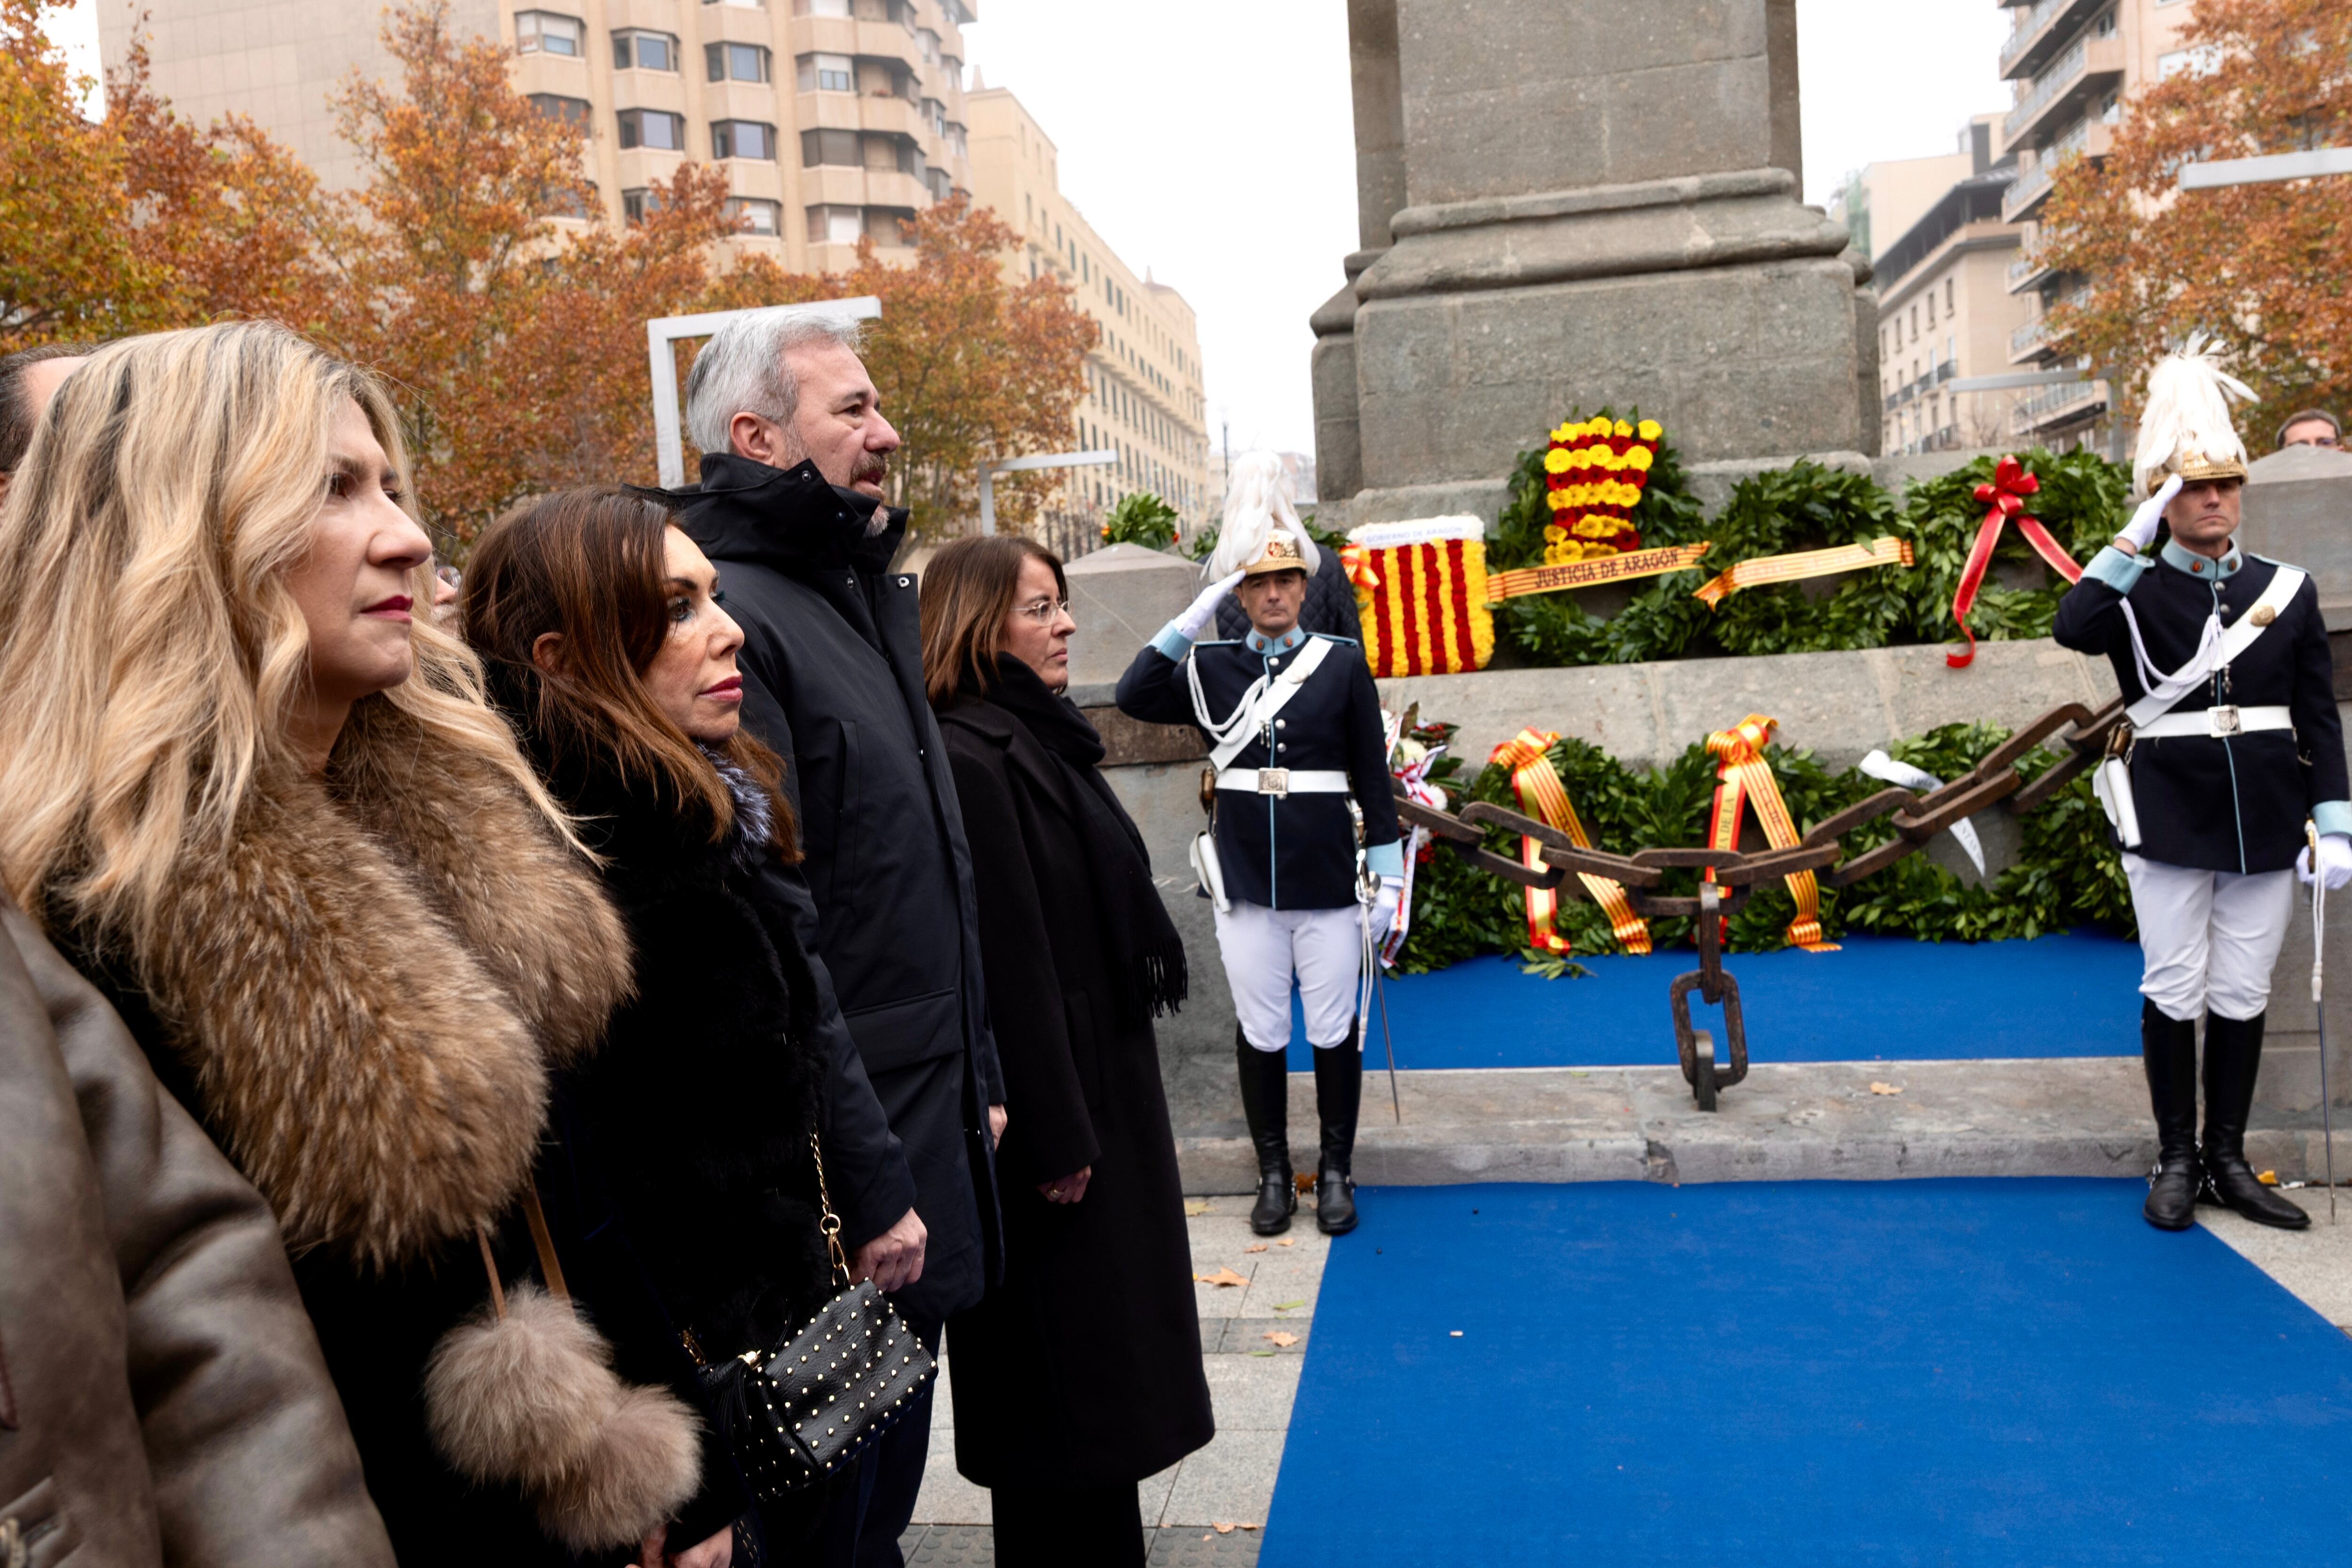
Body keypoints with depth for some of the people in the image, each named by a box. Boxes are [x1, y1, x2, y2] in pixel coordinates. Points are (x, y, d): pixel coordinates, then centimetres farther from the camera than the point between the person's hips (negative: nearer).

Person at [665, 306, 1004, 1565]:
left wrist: (975, 1075, 16)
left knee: (891, 1462, 23)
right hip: (845, 1144, -9)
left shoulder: (864, 596, 12)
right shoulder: (732, 616, -19)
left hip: (929, 1114, 9)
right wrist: (871, 1183, -20)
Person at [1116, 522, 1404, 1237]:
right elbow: (1134, 697, -10)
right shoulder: (1210, 667, 4)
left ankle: (1336, 1172, 24)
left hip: (1329, 882, -1)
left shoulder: (1343, 663, 1)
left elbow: (1373, 776, 2)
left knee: (1334, 1031, 8)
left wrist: (1389, 879, 0)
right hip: (1245, 883, 1)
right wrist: (1191, 620, -13)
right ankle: (1274, 1173, 23)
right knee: (1260, 1033, 9)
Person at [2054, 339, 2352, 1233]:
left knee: (2243, 997, 9)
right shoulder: (2134, 593, 0)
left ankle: (2228, 1161, 21)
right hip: (2169, 824, -2)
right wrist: (2135, 538, -18)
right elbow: (2072, 628, -24)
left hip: (2265, 825, 3)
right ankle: (2176, 1160, 16)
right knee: (2174, 993, 4)